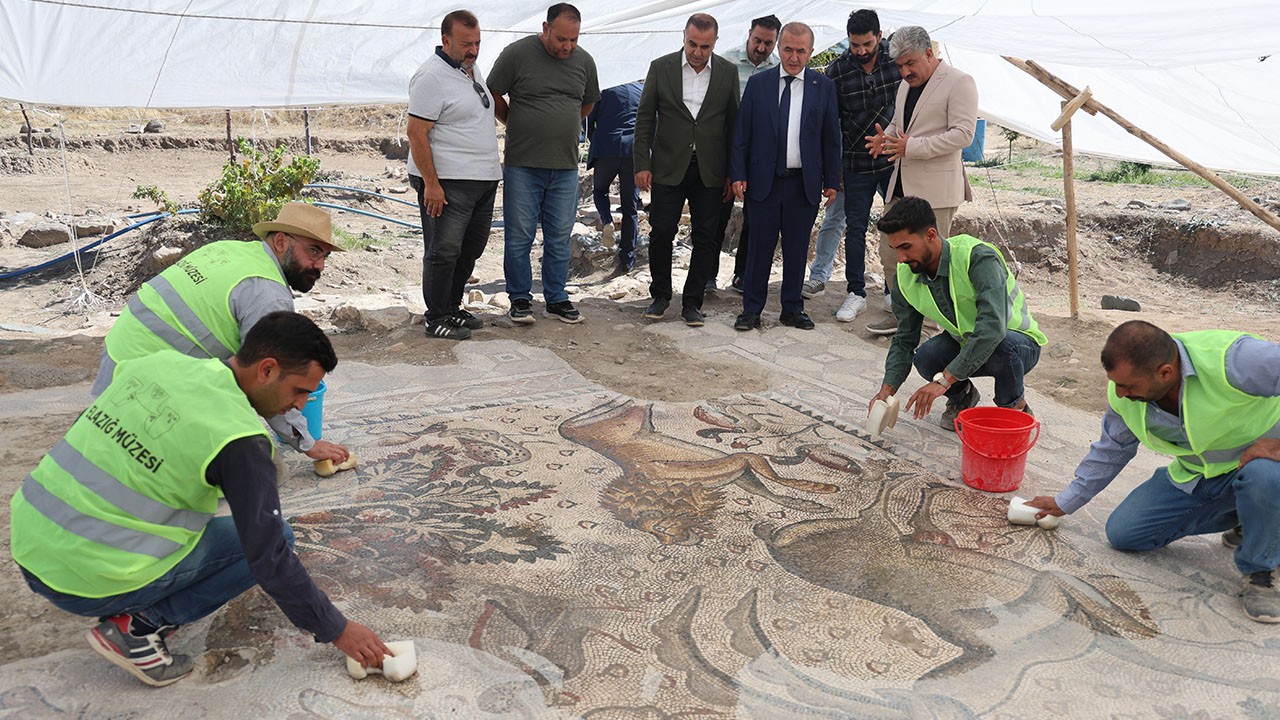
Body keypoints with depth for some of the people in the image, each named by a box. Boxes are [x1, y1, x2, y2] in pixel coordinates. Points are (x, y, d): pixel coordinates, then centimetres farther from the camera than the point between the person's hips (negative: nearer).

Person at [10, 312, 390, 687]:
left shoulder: (158, 360, 2)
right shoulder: (239, 438, -19)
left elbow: (83, 433, 17)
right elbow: (268, 558, -15)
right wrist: (336, 631, -4)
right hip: (86, 583, -7)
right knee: (276, 538, 2)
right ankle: (138, 627, -4)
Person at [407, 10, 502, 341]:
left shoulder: (473, 69, 16)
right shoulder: (432, 76, -12)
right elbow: (416, 133, -16)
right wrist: (431, 183, -22)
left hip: (483, 179, 9)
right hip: (447, 182, -9)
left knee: (471, 249, 14)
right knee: (444, 252, -5)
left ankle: (452, 308, 26)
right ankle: (437, 320, 4)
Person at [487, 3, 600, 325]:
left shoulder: (584, 61, 6)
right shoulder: (517, 53, -7)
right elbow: (494, 96, 2)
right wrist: (520, 128, 9)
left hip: (566, 167, 3)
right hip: (523, 165, -3)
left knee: (559, 237, 9)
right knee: (519, 236, 2)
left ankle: (556, 297, 21)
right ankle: (520, 298, 15)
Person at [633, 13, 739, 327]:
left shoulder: (727, 72, 3)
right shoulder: (661, 67, 0)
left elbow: (733, 123, 6)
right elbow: (644, 118, 2)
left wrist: (732, 172, 3)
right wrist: (642, 165, -4)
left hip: (709, 171, 1)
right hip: (668, 168, -1)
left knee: (705, 239, 4)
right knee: (661, 233, 2)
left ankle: (692, 302, 15)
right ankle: (660, 294, 22)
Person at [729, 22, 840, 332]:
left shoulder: (823, 86, 4)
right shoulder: (758, 83, 3)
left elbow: (831, 137, 6)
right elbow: (741, 133, 4)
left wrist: (831, 180, 2)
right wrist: (738, 174, -3)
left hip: (804, 183, 1)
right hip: (764, 180, -1)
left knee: (797, 249, 9)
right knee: (760, 247, 4)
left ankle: (792, 309, 21)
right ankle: (752, 309, 14)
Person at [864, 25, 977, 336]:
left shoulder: (959, 83, -9)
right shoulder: (906, 84, 16)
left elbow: (963, 133, -16)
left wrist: (912, 146, -23)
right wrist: (886, 137, 2)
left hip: (935, 187, -8)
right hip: (901, 183, 8)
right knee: (890, 252, 9)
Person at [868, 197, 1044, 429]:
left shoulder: (978, 258, -31)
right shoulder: (905, 277, -11)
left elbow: (992, 327, -41)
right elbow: (904, 340, -3)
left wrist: (943, 380, -44)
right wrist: (887, 388, -19)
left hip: (1019, 342, -4)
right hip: (964, 344, 4)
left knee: (1003, 345, -39)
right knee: (926, 356, -27)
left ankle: (1015, 406, -7)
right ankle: (961, 395, 7)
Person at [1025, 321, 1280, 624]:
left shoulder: (1232, 360, -38)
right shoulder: (1124, 392, -15)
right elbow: (1112, 449, 3)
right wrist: (1066, 502, 9)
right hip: (1194, 473, 6)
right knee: (1121, 534, -1)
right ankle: (1240, 519, 15)